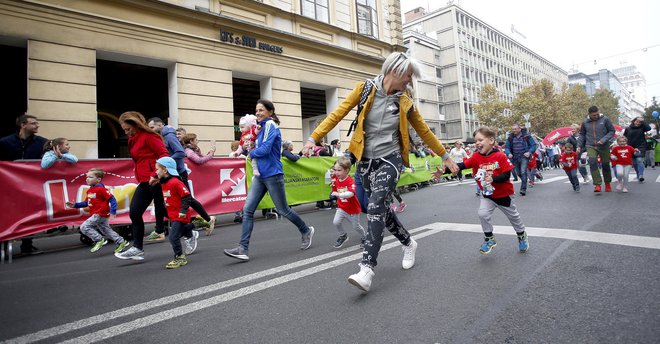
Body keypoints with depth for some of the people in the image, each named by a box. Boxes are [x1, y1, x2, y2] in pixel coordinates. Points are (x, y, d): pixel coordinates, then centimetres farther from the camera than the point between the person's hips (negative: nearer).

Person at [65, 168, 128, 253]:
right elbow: (87, 202, 19)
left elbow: (112, 199, -19)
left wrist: (113, 211, -24)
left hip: (100, 214, -9)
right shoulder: (90, 190, 11)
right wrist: (75, 205, 9)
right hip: (96, 215, 9)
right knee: (106, 230, 15)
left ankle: (99, 240, -3)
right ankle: (121, 242, 22)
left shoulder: (101, 189, -16)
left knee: (84, 227, -11)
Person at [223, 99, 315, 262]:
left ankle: (306, 231, 27)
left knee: (283, 210, 5)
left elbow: (265, 149, -21)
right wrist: (252, 150, 1)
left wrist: (251, 153, -4)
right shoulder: (263, 128, 15)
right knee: (247, 209, -2)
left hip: (272, 175, -8)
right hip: (260, 175, 8)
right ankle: (243, 249, -1)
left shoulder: (271, 125, -11)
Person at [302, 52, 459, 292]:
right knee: (381, 208, 13)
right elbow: (338, 114, -5)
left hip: (390, 159, -1)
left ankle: (367, 268, -18)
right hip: (366, 160, 2)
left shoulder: (405, 100, 2)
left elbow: (424, 131, 12)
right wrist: (314, 138, -13)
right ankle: (408, 243, 38)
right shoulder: (365, 88, -2)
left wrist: (445, 156, 18)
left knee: (376, 207, -20)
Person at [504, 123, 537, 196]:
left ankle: (523, 189, -14)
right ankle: (524, 183, 38)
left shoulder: (526, 136, -4)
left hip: (524, 157, -4)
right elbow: (507, 147, 9)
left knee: (523, 172, -16)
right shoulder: (510, 137, 4)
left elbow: (533, 145, 1)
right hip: (515, 158, 4)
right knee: (518, 173, 12)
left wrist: (529, 152, -14)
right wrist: (509, 153, -10)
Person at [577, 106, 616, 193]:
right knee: (592, 162, -23)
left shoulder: (605, 120, -2)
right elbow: (582, 135, 13)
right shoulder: (585, 123, 3)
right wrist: (579, 146, 4)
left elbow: (612, 131, 0)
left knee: (606, 165, 9)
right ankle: (597, 184, -21)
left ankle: (607, 184, 33)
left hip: (604, 146, 0)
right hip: (590, 146, 0)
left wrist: (603, 140, -15)